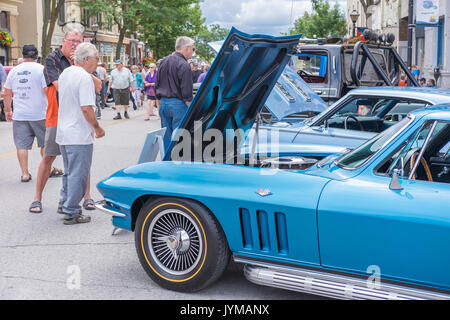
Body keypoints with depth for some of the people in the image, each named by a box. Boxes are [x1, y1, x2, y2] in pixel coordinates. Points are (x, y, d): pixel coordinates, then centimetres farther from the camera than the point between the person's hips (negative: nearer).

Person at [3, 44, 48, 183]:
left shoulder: (14, 70, 8)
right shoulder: (41, 69, -5)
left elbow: (7, 93, 12)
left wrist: (8, 110, 23)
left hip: (19, 115, 3)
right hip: (39, 114, -2)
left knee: (22, 145, 6)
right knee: (45, 143, 12)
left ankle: (25, 173, 5)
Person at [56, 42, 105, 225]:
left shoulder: (65, 73, 11)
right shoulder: (84, 77, -17)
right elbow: (86, 108, -23)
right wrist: (97, 128, -11)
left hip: (63, 133, 9)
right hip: (79, 136, -9)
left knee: (69, 172, 21)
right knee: (78, 175, -1)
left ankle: (65, 204, 29)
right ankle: (71, 213, 4)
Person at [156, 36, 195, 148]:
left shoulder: (164, 61, 11)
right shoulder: (183, 65, -13)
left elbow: (157, 84, 16)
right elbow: (186, 92, -16)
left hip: (163, 102, 7)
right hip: (178, 104, -7)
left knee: (166, 138, 12)